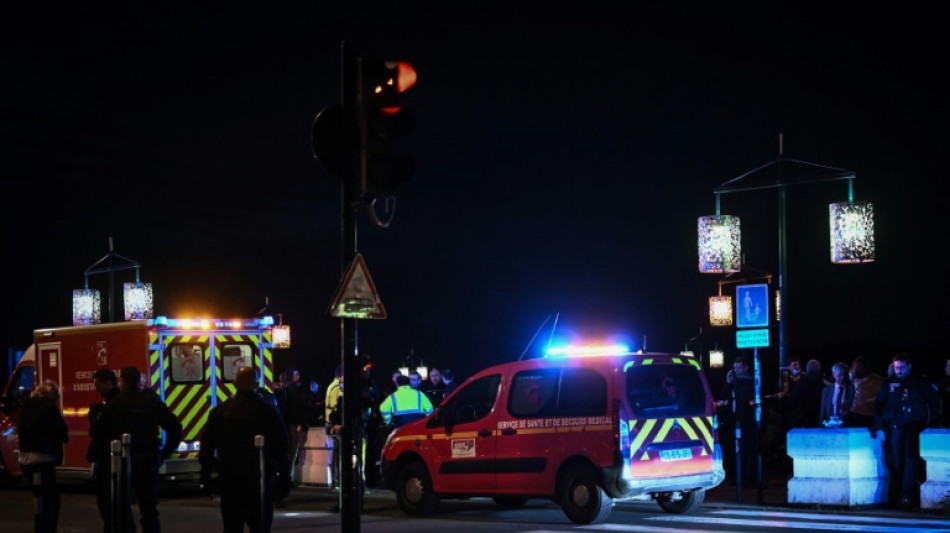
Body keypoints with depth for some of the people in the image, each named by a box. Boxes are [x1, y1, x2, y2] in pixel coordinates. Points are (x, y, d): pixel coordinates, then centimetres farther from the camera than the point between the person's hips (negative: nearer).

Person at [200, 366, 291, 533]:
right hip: (262, 480, -1)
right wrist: (284, 477, 6)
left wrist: (206, 478, 10)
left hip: (230, 481, 1)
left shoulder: (219, 411, 0)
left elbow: (206, 449, 3)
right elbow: (281, 448, -2)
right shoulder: (268, 411, -4)